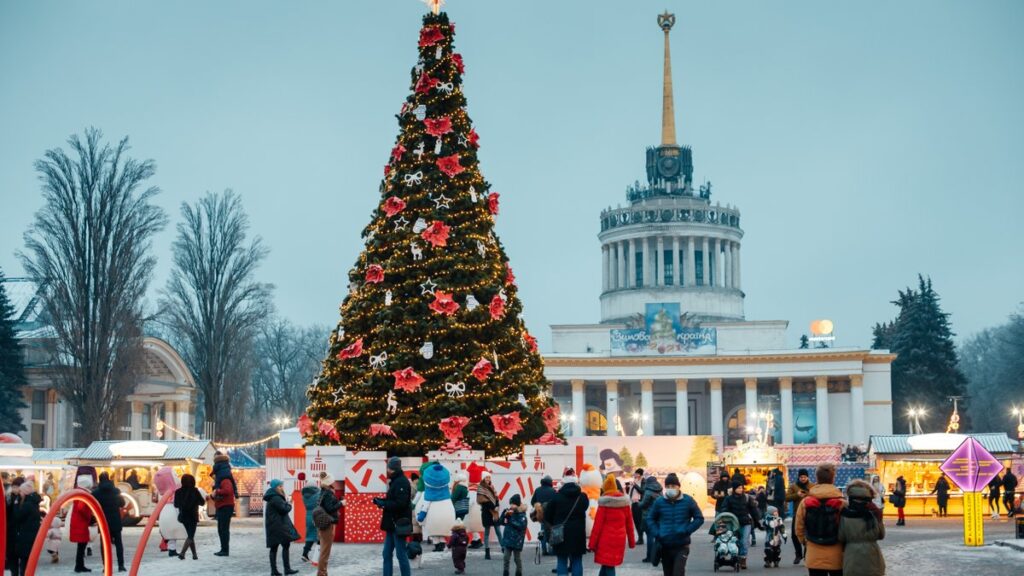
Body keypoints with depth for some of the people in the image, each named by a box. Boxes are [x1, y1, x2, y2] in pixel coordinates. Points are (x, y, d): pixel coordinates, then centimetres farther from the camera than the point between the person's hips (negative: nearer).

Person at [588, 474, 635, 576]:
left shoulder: (604, 502, -9)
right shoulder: (624, 500, 5)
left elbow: (598, 524, -9)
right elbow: (629, 522, 9)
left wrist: (592, 543, -5)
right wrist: (631, 541, 16)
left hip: (606, 539, -5)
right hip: (620, 539, 5)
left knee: (608, 566, -1)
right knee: (608, 565, 16)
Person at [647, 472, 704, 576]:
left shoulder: (688, 501, -4)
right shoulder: (660, 502, -1)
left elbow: (699, 518, 2)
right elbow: (651, 519, 12)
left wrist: (687, 531, -12)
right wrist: (657, 534, -4)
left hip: (682, 545, -3)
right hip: (665, 546, 3)